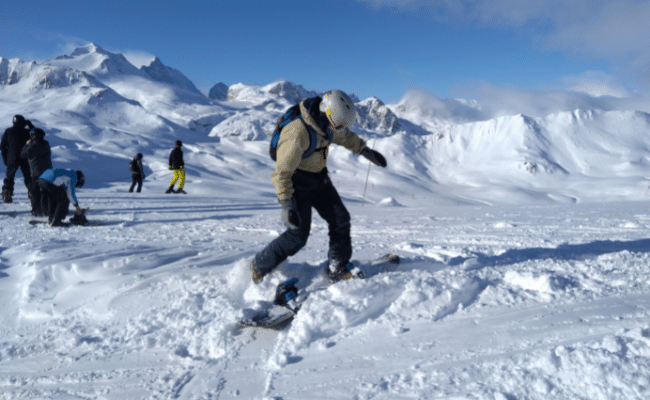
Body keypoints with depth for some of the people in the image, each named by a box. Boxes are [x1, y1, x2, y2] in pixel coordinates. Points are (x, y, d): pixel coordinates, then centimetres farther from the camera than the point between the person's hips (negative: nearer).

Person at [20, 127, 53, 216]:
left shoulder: (32, 146, -11)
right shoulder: (46, 145, 9)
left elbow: (22, 155, 2)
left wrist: (27, 145, 12)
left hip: (36, 173, -5)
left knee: (34, 192, 6)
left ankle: (37, 211, 5)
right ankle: (46, 211, 14)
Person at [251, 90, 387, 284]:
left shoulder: (325, 123, -6)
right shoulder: (298, 134, -32)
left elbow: (345, 137, 18)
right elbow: (281, 173, -29)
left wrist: (367, 151, 25)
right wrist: (287, 206, -32)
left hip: (319, 180, 8)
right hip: (297, 184, -8)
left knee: (340, 219, 3)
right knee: (298, 236, -9)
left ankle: (338, 268, 18)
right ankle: (259, 267, 11)